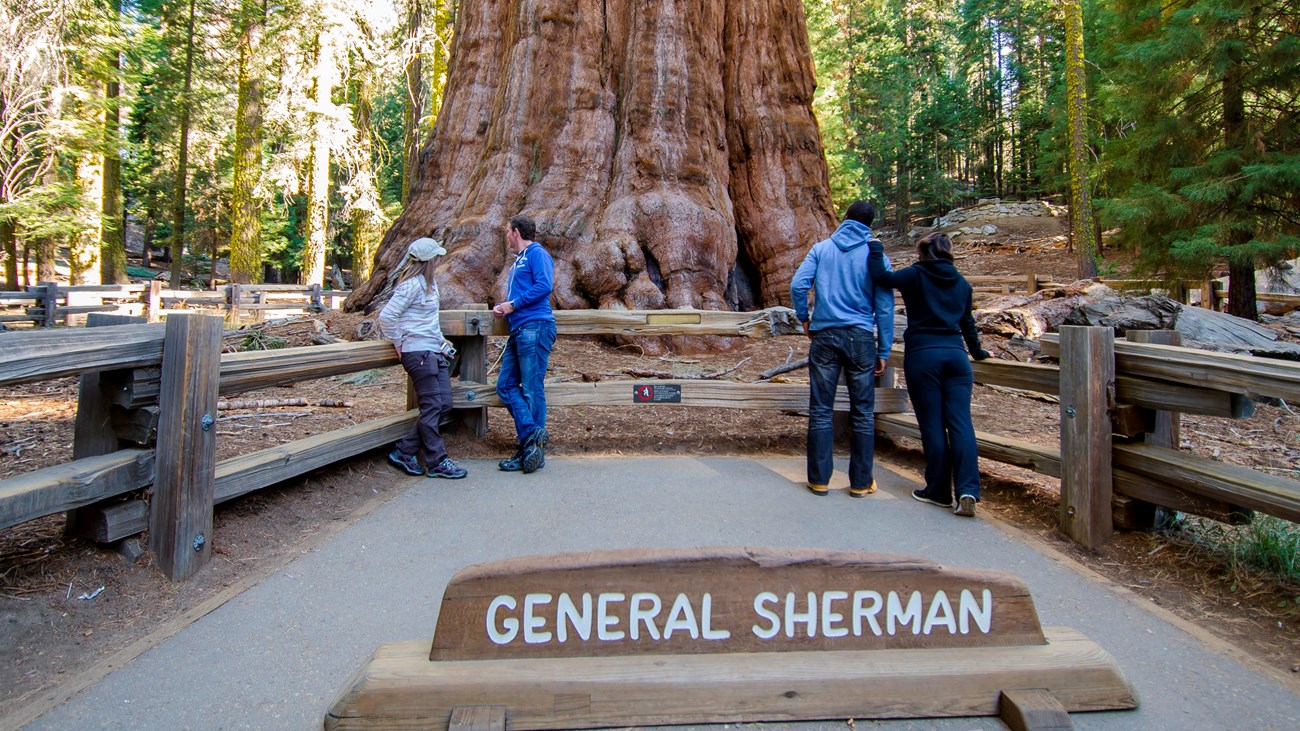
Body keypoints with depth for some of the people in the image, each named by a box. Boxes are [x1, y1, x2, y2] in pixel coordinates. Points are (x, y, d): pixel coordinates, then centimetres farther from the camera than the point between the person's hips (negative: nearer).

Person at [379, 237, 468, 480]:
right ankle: (437, 462, 7)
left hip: (434, 351, 9)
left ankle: (404, 452, 16)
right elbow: (386, 316, -20)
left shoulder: (429, 283, 13)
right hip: (418, 352, -9)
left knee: (443, 403, 8)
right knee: (432, 407, -4)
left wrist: (440, 340, 15)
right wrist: (398, 343, -11)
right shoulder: (412, 285, -15)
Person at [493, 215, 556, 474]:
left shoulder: (537, 254, -3)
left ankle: (533, 449, -2)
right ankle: (532, 436, 3)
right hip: (518, 330, 10)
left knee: (532, 389, -7)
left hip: (535, 327, -10)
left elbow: (544, 286, -17)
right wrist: (501, 307, 10)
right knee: (506, 386, 4)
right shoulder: (518, 261, 25)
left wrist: (513, 304, -11)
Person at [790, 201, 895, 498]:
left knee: (821, 411, 6)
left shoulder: (821, 248, 5)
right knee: (863, 413, 7)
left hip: (824, 336, 1)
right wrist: (884, 350, 6)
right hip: (861, 338, -1)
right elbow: (885, 306, 1)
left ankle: (819, 479, 10)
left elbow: (798, 285, -7)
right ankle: (861, 482, 13)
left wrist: (803, 318, 9)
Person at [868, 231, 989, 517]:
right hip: (955, 354, 4)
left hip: (922, 355, -4)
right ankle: (967, 491, -11)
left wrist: (875, 248, 3)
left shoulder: (916, 275, 0)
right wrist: (977, 352, 39)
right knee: (960, 424, -1)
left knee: (932, 425, 2)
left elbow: (881, 276, -12)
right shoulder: (961, 283, 16)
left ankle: (939, 491, 10)